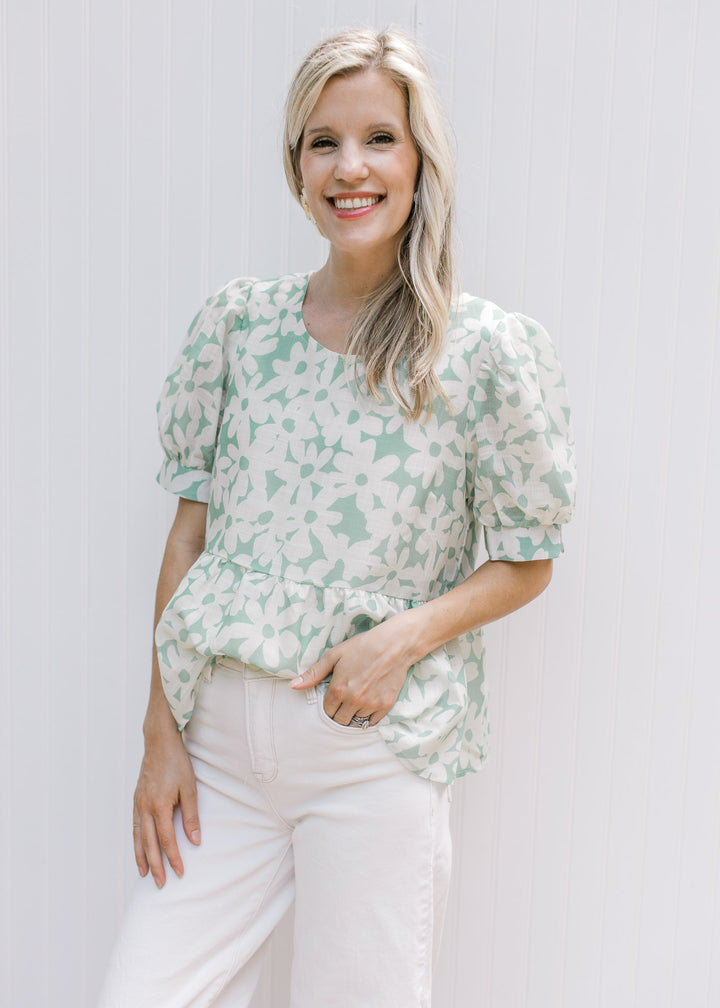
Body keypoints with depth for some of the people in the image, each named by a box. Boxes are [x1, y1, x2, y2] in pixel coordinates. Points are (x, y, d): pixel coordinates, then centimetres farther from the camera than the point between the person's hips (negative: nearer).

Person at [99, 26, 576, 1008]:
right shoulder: (238, 320, 3)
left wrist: (407, 634, -16)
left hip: (376, 751, -2)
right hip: (219, 734, 3)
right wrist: (161, 732, 1)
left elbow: (526, 559, 2)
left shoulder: (492, 350, -5)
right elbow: (191, 528, 5)